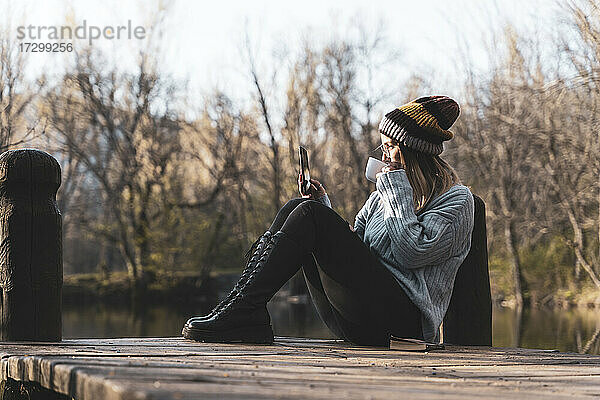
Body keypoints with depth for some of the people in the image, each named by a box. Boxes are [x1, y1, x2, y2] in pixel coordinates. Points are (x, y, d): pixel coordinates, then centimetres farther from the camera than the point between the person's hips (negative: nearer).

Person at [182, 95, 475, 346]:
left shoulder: (456, 199, 2)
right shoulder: (383, 195, 24)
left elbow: (411, 252, -14)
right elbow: (350, 242, 20)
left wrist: (398, 187, -7)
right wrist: (323, 204, 6)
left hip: (403, 318, -7)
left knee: (309, 214, -19)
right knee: (297, 206, -5)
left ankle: (239, 312, -24)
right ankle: (249, 320, -20)